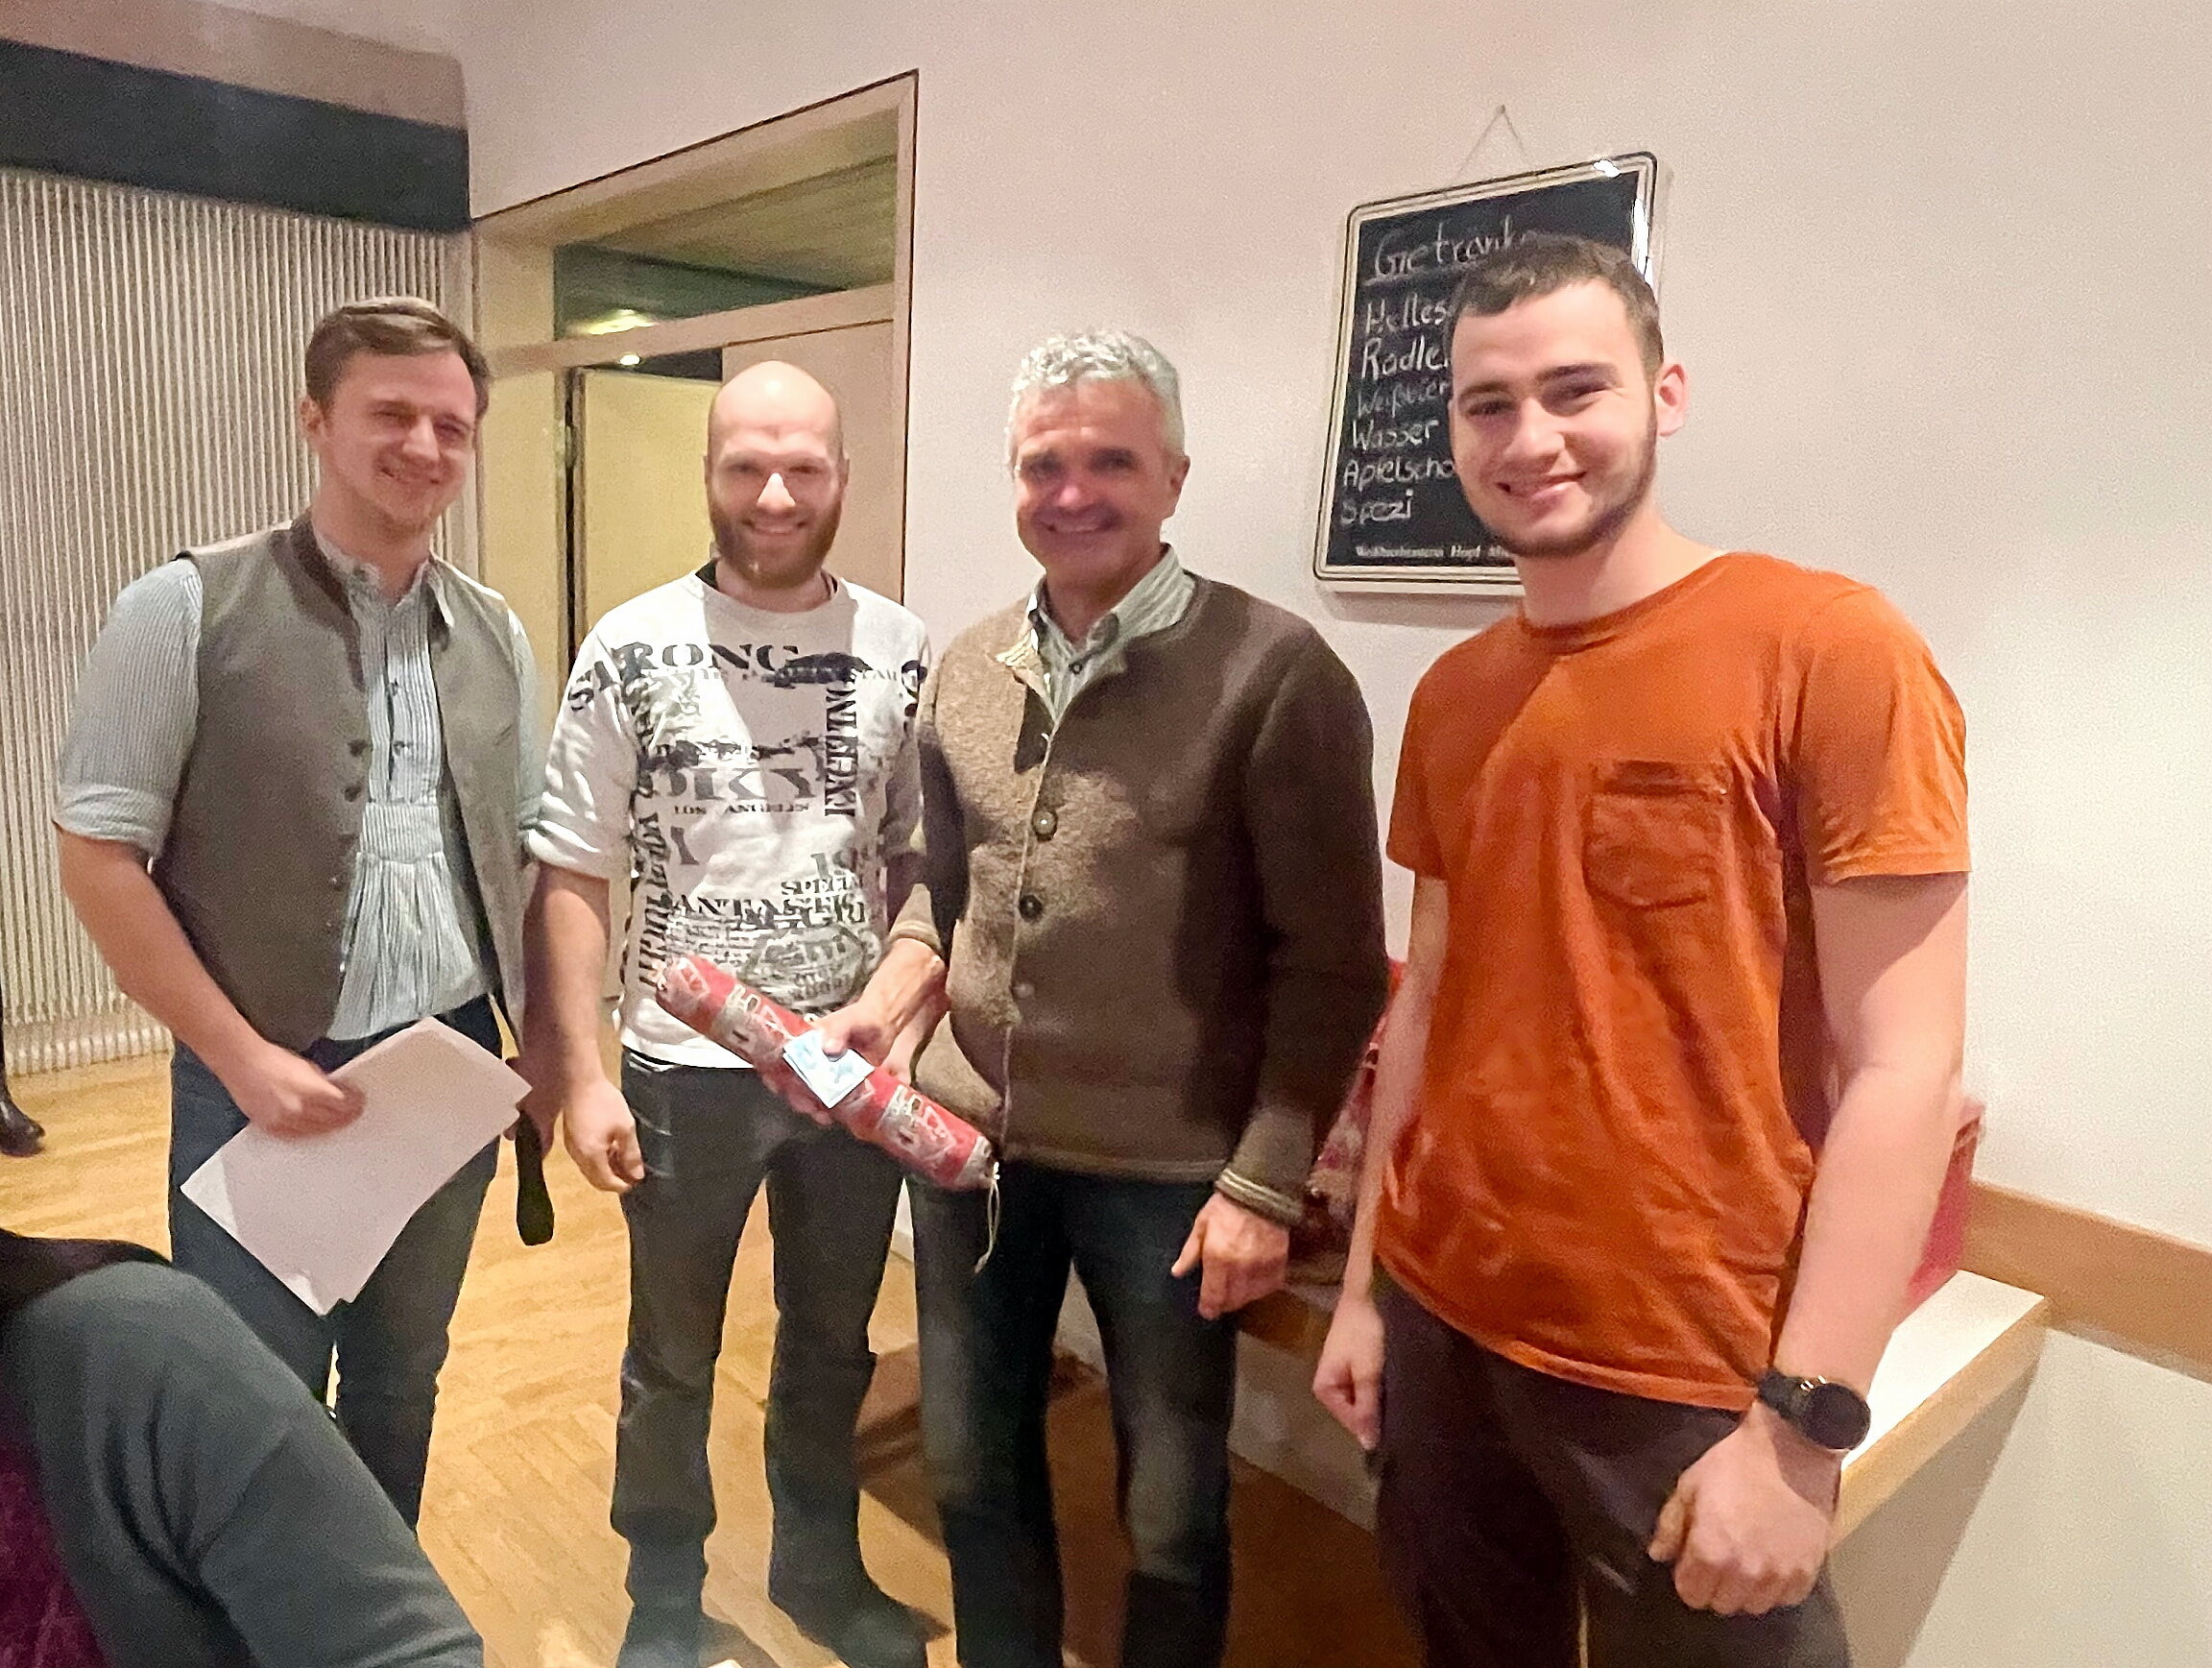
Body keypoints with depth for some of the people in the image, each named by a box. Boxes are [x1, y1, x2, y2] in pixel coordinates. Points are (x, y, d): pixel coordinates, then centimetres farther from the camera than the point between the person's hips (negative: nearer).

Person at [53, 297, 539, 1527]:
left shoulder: (495, 634, 5)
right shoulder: (187, 609, -9)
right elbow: (97, 856, -9)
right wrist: (241, 1056, -14)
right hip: (270, 1081, -4)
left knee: (403, 1387, 20)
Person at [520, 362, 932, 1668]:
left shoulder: (902, 652, -3)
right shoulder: (632, 652, -9)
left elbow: (918, 864, 4)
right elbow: (572, 878, -7)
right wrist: (582, 1074, -9)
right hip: (687, 1071, -2)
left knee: (834, 1342, 20)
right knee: (673, 1362, 17)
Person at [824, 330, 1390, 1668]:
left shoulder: (1274, 672, -14)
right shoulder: (968, 671, 4)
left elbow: (1329, 963, -13)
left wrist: (1266, 1181, -14)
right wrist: (880, 1010, -2)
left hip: (1170, 1169, -5)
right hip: (969, 1142, 5)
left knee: (1173, 1511, 15)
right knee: (975, 1468, 22)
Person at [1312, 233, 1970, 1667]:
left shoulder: (1832, 649, -13)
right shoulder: (1451, 694, 4)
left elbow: (1903, 1065, -15)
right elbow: (1433, 999, 9)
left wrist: (1803, 1426, -16)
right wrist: (1365, 1282, 9)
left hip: (1690, 1375, -5)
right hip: (1442, 1327, 5)